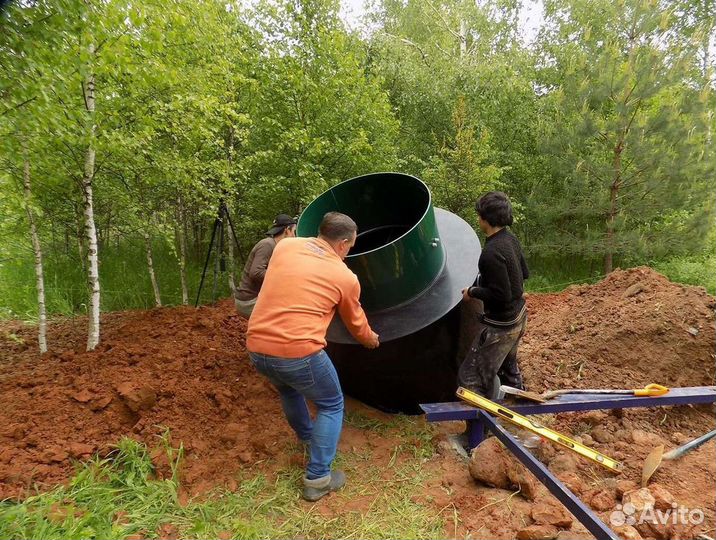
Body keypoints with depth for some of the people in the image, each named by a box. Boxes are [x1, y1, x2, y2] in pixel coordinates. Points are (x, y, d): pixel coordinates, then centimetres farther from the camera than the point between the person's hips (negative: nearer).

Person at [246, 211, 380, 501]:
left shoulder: (285, 246, 8)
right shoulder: (346, 277, 1)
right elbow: (356, 323, 18)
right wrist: (370, 339, 39)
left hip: (257, 347, 6)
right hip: (298, 351, -5)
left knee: (289, 390, 34)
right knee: (332, 406, 19)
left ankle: (307, 439, 53)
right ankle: (317, 479, 20)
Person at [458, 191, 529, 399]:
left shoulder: (491, 253, -28)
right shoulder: (511, 239, -1)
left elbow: (501, 295, -27)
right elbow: (524, 273, 12)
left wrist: (473, 292, -13)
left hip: (501, 325, -10)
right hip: (518, 316, 10)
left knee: (471, 377, 0)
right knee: (507, 365, 31)